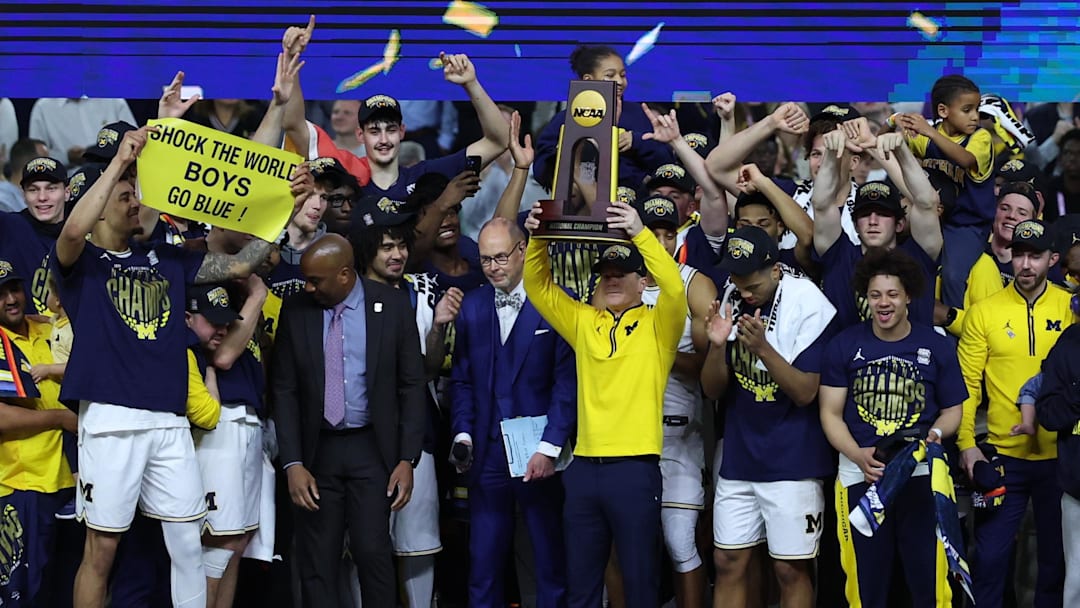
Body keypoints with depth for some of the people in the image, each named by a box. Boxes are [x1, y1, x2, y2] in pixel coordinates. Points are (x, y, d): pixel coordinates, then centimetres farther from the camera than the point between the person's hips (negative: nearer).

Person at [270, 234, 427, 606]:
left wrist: (407, 459, -5)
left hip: (371, 449, -2)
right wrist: (292, 463, -5)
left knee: (373, 552, -10)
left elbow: (411, 385, 1)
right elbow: (284, 391, 3)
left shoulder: (392, 305, -2)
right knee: (316, 562, 1)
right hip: (318, 450, 2)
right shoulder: (296, 310, 2)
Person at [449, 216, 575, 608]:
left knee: (552, 566, 4)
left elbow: (568, 381, -9)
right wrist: (463, 435, 1)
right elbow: (462, 379, 14)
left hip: (541, 457, -4)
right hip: (488, 455, 4)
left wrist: (550, 448, -14)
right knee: (483, 566, 5)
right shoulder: (473, 305, 10)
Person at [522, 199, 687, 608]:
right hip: (584, 466, 4)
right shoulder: (584, 322, 14)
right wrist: (538, 239, -6)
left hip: (635, 467, -4)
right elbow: (539, 287, 12)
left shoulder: (657, 325, 2)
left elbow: (674, 288, -17)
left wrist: (639, 233, -27)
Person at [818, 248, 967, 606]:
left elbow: (952, 409, 11)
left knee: (928, 579, -3)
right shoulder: (844, 346, 4)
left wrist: (936, 433, -12)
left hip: (922, 476, -1)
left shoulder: (937, 347, 4)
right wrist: (858, 455, -14)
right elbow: (831, 412, 3)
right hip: (860, 476, 1)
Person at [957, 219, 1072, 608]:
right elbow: (966, 384, -1)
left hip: (1060, 455, 1)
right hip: (1003, 456, -1)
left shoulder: (1071, 308, 1)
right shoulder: (984, 312, -1)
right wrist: (966, 444, -8)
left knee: (1057, 557, 11)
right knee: (990, 557, 2)